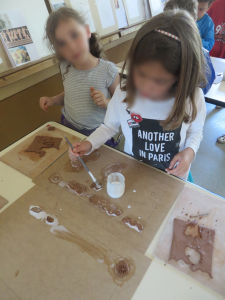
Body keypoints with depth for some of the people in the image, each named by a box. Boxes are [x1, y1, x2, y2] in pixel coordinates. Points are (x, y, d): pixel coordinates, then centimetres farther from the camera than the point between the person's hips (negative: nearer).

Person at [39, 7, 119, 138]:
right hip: (68, 128, 4)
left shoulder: (108, 70, -19)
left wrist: (106, 102, -27)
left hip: (98, 132, -3)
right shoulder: (65, 67, -7)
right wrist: (53, 100, -5)